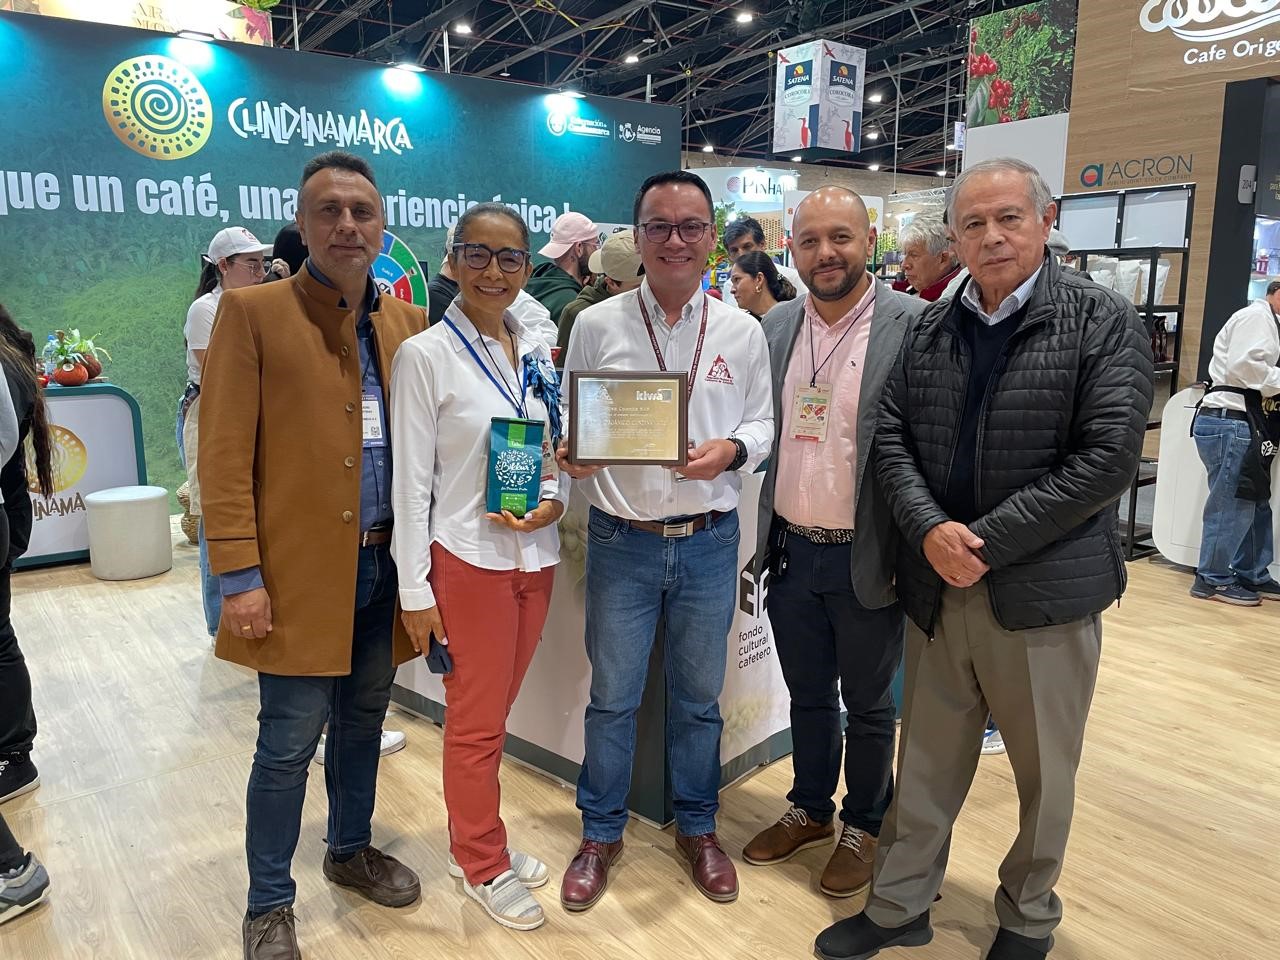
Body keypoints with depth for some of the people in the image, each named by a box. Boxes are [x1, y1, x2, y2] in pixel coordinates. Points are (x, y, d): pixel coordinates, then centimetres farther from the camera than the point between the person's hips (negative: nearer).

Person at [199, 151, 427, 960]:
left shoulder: (409, 323, 9)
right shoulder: (251, 312, -4)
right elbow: (224, 453, -9)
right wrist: (239, 576, -13)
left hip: (385, 564, 5)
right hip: (300, 568, -4)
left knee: (363, 723, 18)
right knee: (289, 741, 4)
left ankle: (351, 849, 40)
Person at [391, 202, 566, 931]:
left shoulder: (540, 351, 6)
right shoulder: (425, 356, -10)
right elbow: (411, 480, -10)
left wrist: (555, 501, -9)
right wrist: (414, 588, -11)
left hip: (535, 556, 5)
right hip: (468, 560, -5)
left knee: (496, 714, 18)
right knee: (476, 722, 8)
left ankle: (482, 842, 37)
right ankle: (482, 864, 28)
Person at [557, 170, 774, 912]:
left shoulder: (743, 332, 3)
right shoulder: (595, 325, -1)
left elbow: (765, 422, 7)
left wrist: (732, 449, -13)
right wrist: (570, 455, -18)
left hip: (710, 541, 1)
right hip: (621, 542, -1)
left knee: (699, 696, 16)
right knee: (613, 697, 11)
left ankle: (698, 827, 37)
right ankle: (602, 833, 32)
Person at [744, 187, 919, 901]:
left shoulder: (914, 326, -11)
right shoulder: (776, 326, 5)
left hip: (867, 560, -4)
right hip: (789, 551, 4)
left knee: (868, 705, 15)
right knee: (808, 697, 21)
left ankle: (864, 826, 37)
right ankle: (810, 810, 42)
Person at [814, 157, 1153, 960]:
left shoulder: (1104, 321, -6)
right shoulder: (930, 329, 6)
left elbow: (1108, 457, -14)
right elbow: (892, 436, 3)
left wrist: (986, 544, -17)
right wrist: (930, 529, -15)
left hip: (1043, 589, -3)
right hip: (937, 586, 3)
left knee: (1044, 769, 15)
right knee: (927, 760, 15)